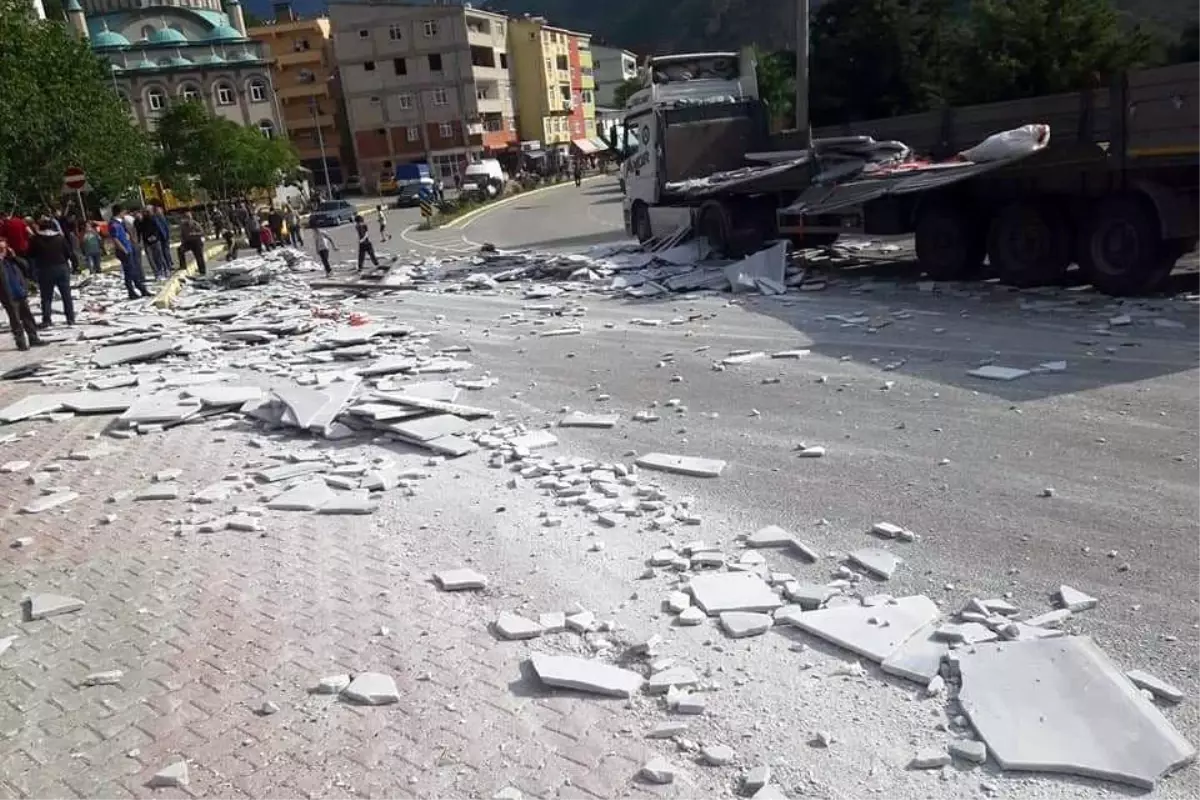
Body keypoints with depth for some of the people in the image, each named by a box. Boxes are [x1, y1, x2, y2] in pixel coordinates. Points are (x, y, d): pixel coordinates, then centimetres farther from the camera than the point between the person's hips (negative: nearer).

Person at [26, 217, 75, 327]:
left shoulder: (35, 239, -7)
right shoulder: (60, 237, -3)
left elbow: (31, 255, -1)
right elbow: (68, 253, 0)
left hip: (44, 270, -1)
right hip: (61, 267, 1)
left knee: (46, 296, 6)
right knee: (66, 294, 8)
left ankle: (46, 320, 5)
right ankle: (71, 319, 9)